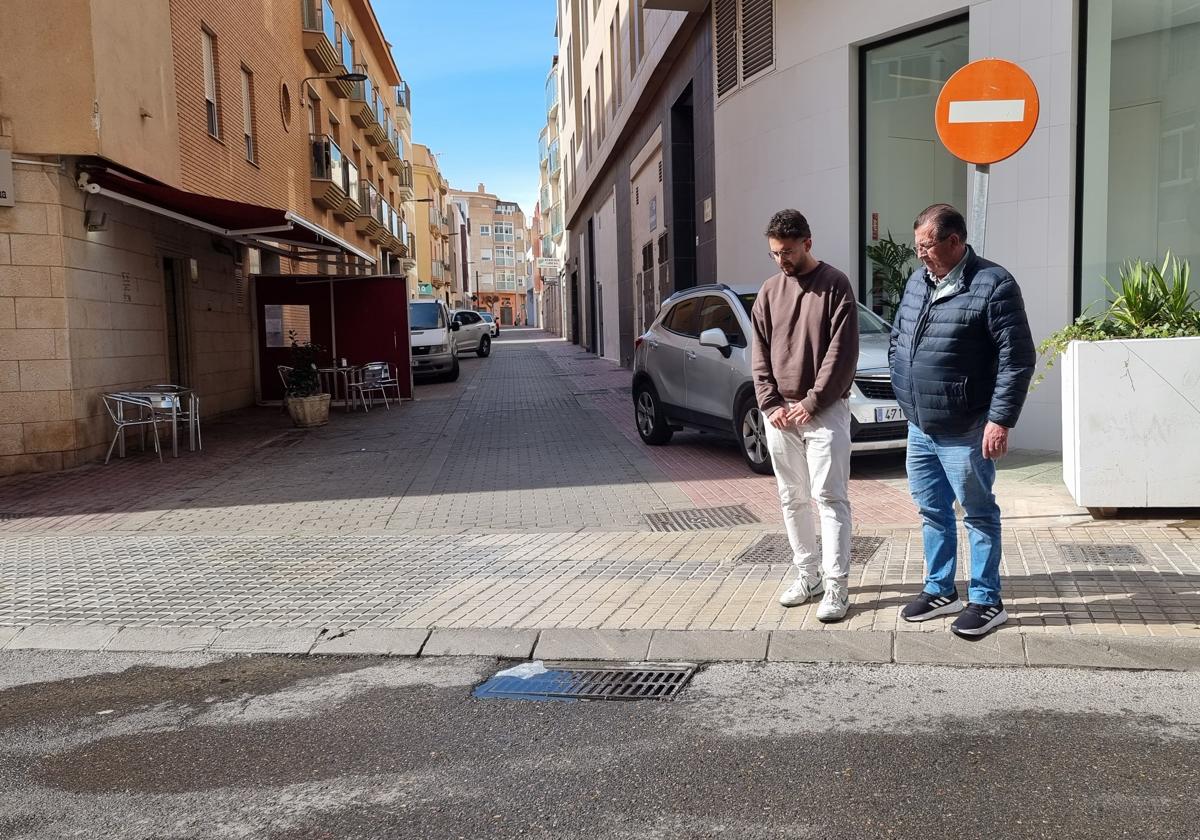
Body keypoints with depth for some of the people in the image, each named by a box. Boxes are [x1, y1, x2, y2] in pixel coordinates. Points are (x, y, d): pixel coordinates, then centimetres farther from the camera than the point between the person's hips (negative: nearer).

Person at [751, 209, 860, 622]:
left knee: (830, 498, -5)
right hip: (779, 413, 5)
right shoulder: (770, 291, 11)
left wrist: (812, 403, -13)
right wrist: (770, 403, -3)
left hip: (824, 412, -5)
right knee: (792, 499, 10)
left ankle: (835, 587, -1)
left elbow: (842, 352, -9)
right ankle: (807, 574, 22)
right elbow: (759, 353, 9)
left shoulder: (835, 285, -4)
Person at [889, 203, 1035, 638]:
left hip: (964, 431, -7)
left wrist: (1000, 420, -18)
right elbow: (897, 337, 21)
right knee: (932, 511, 15)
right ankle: (940, 590, 29)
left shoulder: (993, 284, -13)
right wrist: (903, 386, 13)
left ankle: (987, 601, 16)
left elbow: (1017, 357, -15)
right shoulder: (917, 281, 9)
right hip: (919, 427, 7)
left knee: (978, 515, 5)